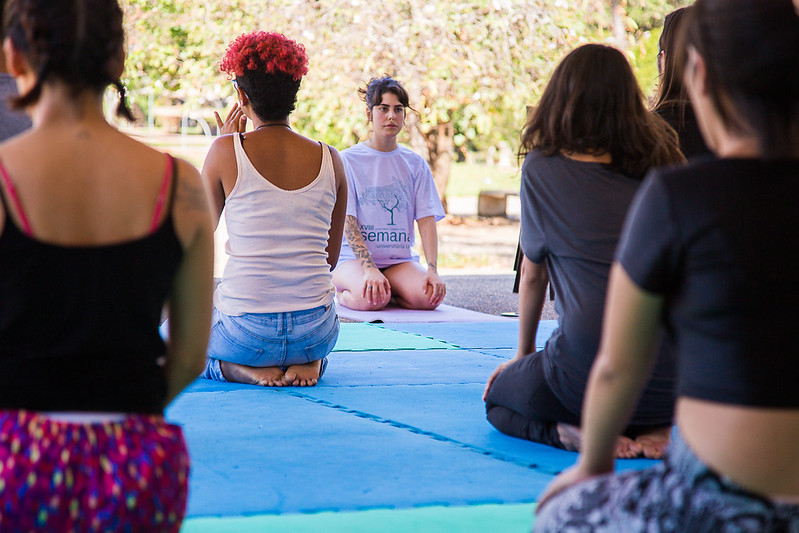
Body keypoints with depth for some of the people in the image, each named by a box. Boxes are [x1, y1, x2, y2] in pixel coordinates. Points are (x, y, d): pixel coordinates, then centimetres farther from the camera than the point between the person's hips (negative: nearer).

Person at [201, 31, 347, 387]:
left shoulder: (226, 151, -10)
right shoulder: (329, 159, -1)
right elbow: (331, 257, 10)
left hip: (246, 332, -2)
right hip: (315, 336, 3)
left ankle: (245, 368, 3)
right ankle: (309, 362, 7)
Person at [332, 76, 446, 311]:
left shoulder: (415, 164, 10)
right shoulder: (348, 160, 0)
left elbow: (427, 220, 1)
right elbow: (348, 221, -9)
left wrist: (432, 270, -15)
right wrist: (369, 268, -24)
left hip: (400, 259, 3)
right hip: (353, 258, -3)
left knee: (429, 296, -29)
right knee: (371, 300, -35)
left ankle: (383, 290, 2)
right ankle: (344, 294, 1)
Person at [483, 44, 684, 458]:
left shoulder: (541, 168, 2)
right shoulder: (661, 164, 10)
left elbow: (532, 274, 13)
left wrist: (523, 354, 29)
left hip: (590, 373, -3)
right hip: (672, 376, 4)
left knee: (497, 401, 25)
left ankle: (576, 432, -4)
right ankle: (655, 429, 4)